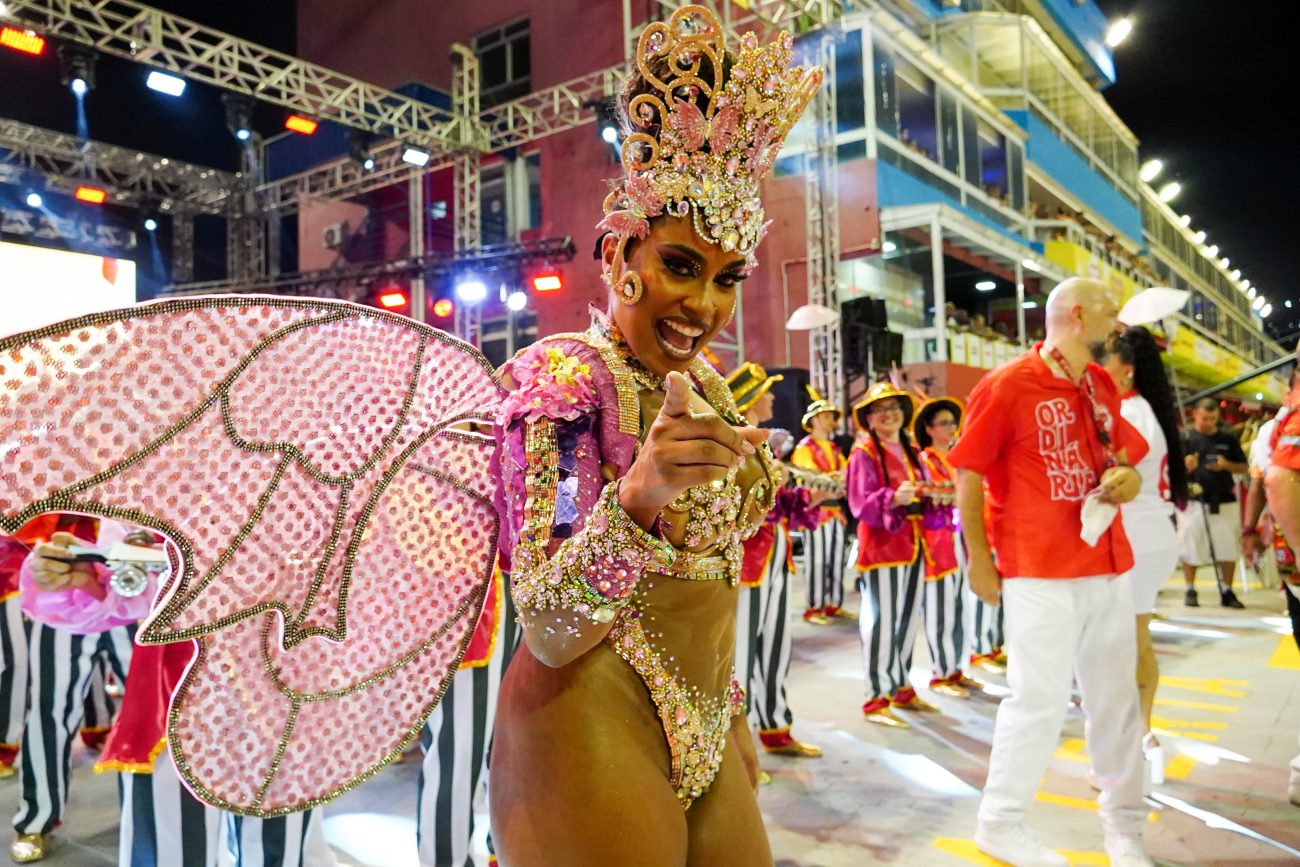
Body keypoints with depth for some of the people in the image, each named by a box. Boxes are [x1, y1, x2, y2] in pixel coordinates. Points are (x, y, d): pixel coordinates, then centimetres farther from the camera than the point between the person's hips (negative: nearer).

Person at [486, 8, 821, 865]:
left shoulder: (704, 385, 6)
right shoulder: (563, 377, -16)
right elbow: (549, 633, -24)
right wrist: (635, 497, -40)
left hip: (702, 733, 7)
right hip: (593, 726, -7)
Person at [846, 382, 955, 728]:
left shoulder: (912, 452, 15)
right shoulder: (863, 453, -6)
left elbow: (926, 497, 14)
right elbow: (861, 504, -15)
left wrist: (940, 499, -7)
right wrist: (894, 498, -32)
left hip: (915, 544, 7)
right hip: (882, 545, -7)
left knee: (908, 619, 13)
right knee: (882, 621, -8)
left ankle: (901, 688, 25)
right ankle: (876, 700, -2)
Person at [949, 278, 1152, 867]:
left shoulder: (1103, 386, 11)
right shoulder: (1008, 385, -10)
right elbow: (968, 476, -9)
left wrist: (1126, 479, 0)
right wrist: (978, 559, -10)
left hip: (1108, 565, 7)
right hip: (1040, 572, -7)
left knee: (1117, 698, 14)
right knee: (1040, 699, -2)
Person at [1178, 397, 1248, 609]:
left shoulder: (1228, 440, 12)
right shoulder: (1184, 439, 2)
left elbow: (1243, 467, 14)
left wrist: (1226, 465, -7)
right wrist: (1185, 466, -24)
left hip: (1224, 502, 3)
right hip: (1193, 501, -3)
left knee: (1228, 549, 3)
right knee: (1191, 549, 0)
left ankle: (1227, 591, 15)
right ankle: (1190, 591, 13)